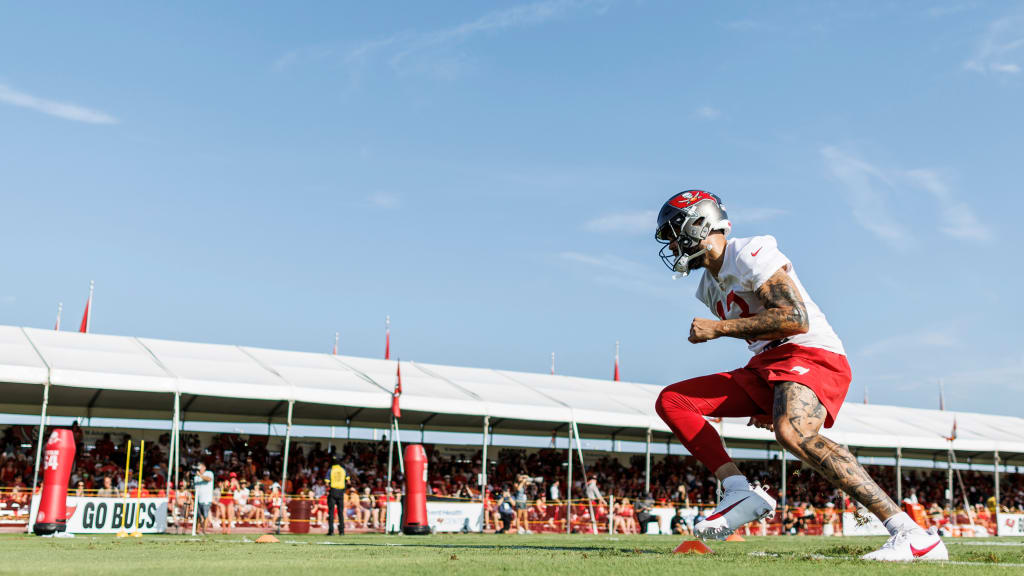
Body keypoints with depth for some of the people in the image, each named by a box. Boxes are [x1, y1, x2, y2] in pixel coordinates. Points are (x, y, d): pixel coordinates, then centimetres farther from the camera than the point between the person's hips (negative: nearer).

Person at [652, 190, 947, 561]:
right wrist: (765, 401, 18)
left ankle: (913, 535, -34)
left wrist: (719, 328, -16)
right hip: (765, 367, 9)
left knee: (793, 432, -38)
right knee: (671, 402, 1)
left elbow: (796, 320, -21)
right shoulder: (710, 286, 19)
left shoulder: (749, 253, -10)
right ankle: (740, 494, -8)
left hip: (811, 355, -9)